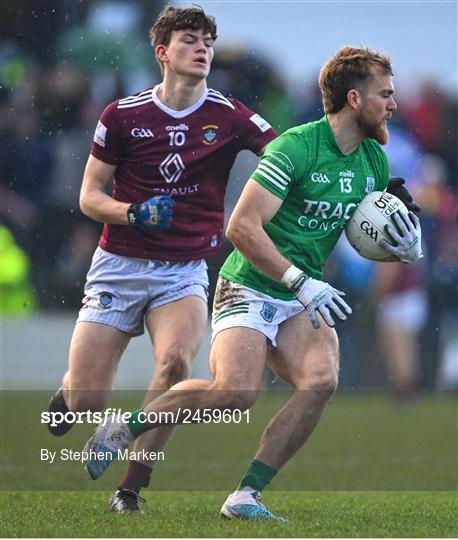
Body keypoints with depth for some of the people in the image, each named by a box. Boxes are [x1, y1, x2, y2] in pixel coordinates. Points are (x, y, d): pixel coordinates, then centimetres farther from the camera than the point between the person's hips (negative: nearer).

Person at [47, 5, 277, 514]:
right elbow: (90, 195, 3)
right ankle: (67, 390, 34)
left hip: (185, 271, 0)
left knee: (176, 362, -29)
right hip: (119, 265, 0)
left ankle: (132, 484, -13)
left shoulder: (230, 117, -1)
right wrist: (133, 213, -17)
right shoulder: (122, 115, -2)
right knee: (85, 402, -7)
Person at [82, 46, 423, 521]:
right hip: (250, 289, -7)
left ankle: (246, 495, -17)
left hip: (301, 302, 7)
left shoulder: (375, 161, 8)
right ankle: (125, 428, -3)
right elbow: (242, 226, -21)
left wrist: (406, 249, -2)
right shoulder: (295, 147, -16)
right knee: (237, 390, -27)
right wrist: (302, 282, -24)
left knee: (321, 380, -23)